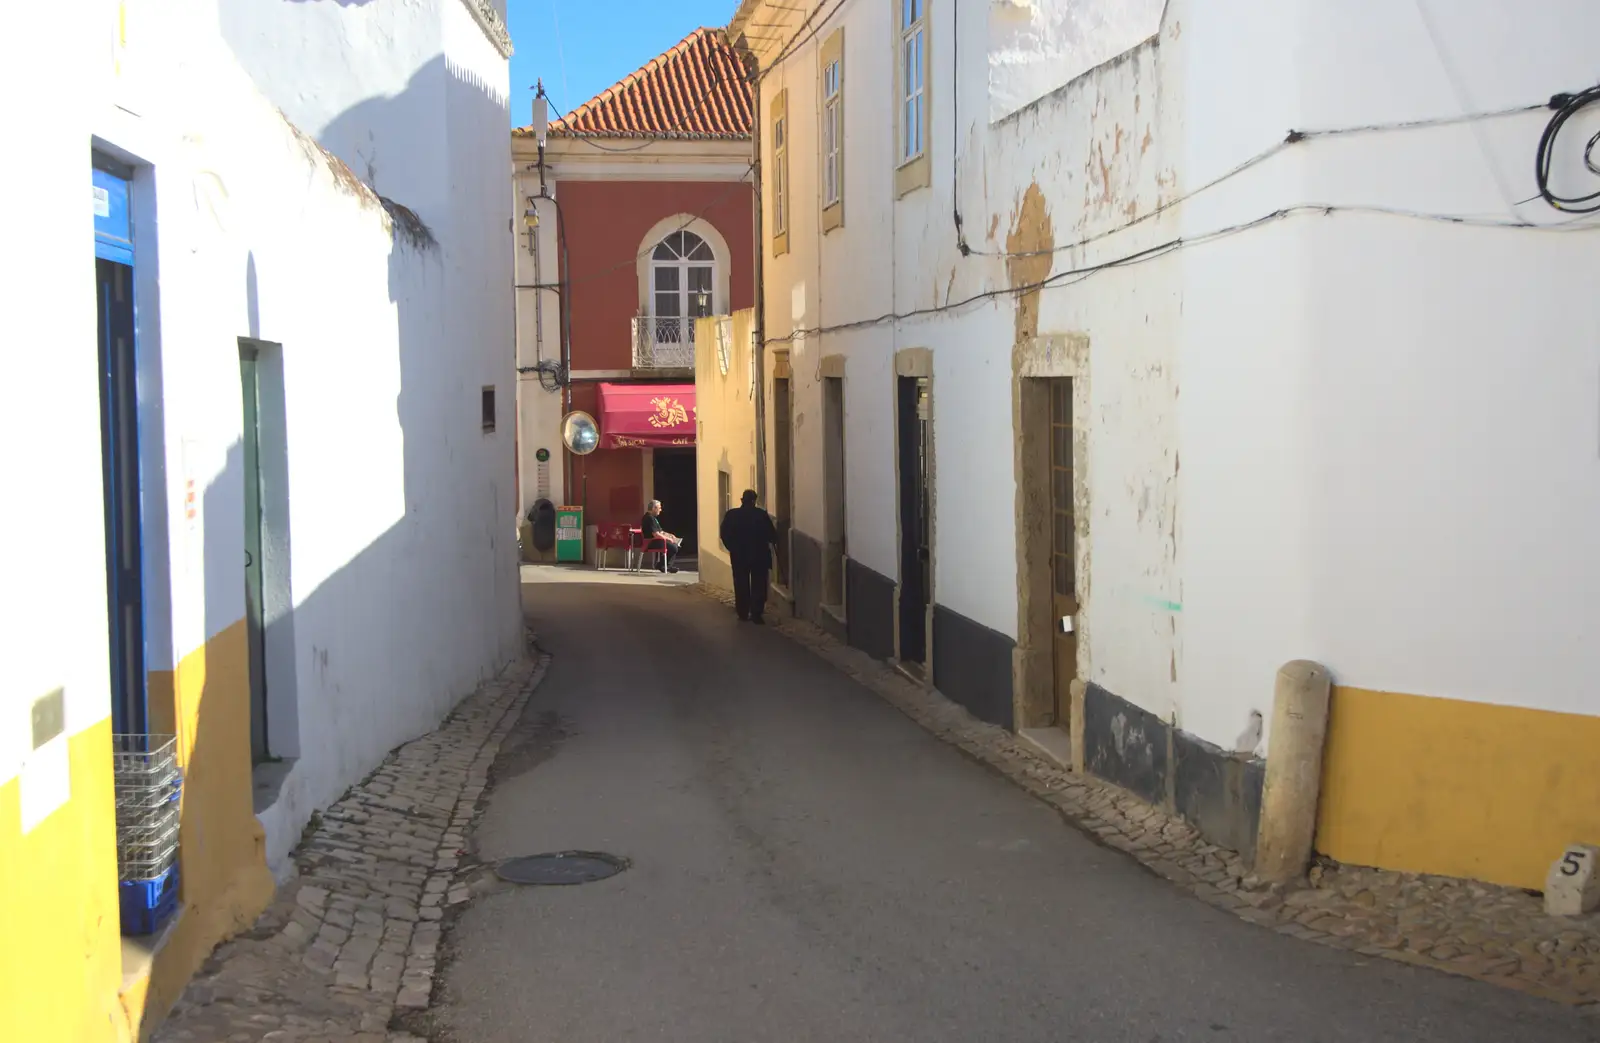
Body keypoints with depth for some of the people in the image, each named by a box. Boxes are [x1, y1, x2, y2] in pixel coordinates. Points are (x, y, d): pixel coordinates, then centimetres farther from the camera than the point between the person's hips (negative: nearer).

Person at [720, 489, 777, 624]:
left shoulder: (731, 515, -4)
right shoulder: (761, 514, -11)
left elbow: (724, 535, -1)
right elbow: (772, 535, -10)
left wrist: (733, 548, 12)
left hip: (738, 556, 2)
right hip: (759, 555, -2)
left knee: (741, 585, 13)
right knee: (758, 585, 4)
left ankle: (743, 613, 15)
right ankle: (756, 614, -3)